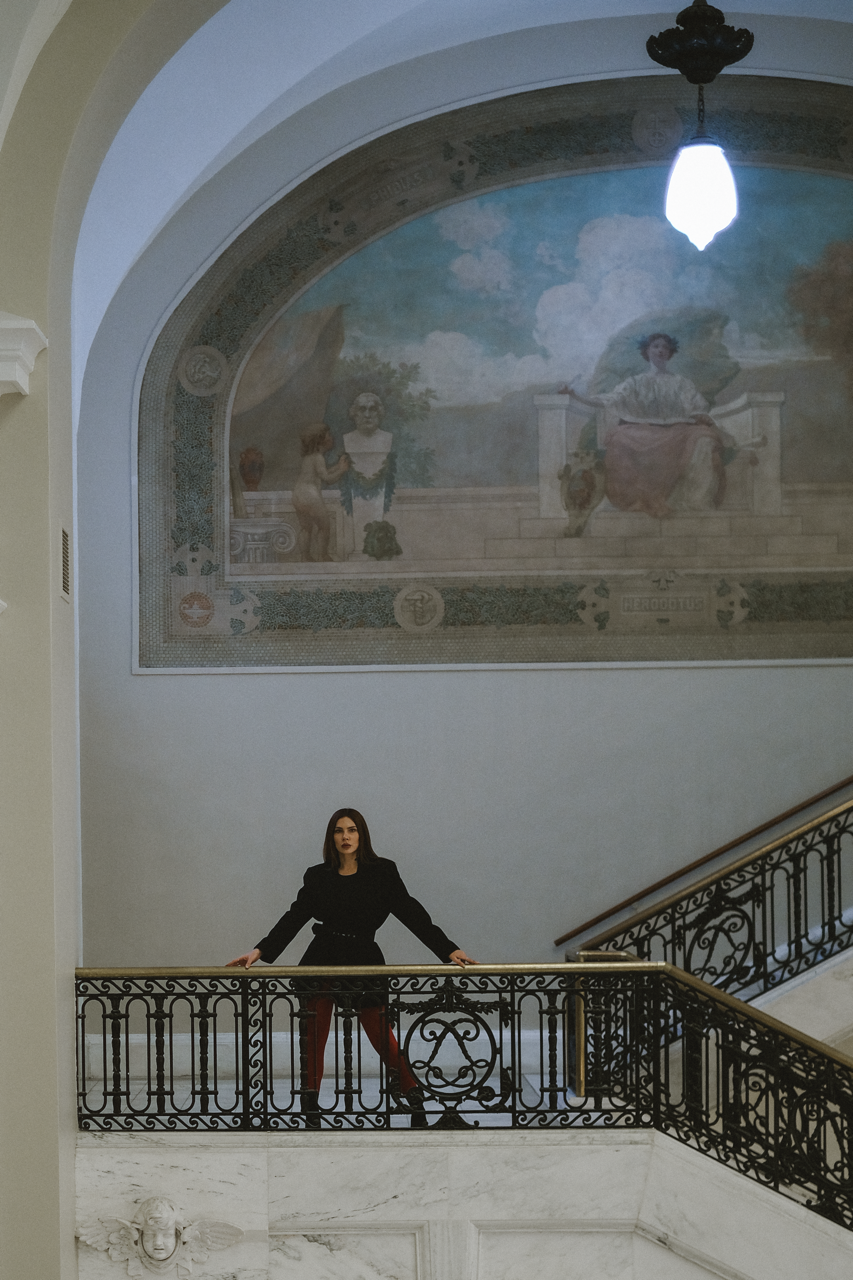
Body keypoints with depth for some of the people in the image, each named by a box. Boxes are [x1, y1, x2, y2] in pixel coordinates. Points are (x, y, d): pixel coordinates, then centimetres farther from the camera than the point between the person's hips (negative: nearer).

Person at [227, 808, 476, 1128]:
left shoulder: (382, 872, 2)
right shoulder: (317, 876, 7)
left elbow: (412, 914, 1)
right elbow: (295, 917, 7)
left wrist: (448, 949, -5)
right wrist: (260, 951, -1)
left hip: (364, 960, -2)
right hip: (322, 960, 2)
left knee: (380, 1033, -6)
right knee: (314, 1035, 0)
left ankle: (416, 1100, 9)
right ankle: (311, 1114, 9)